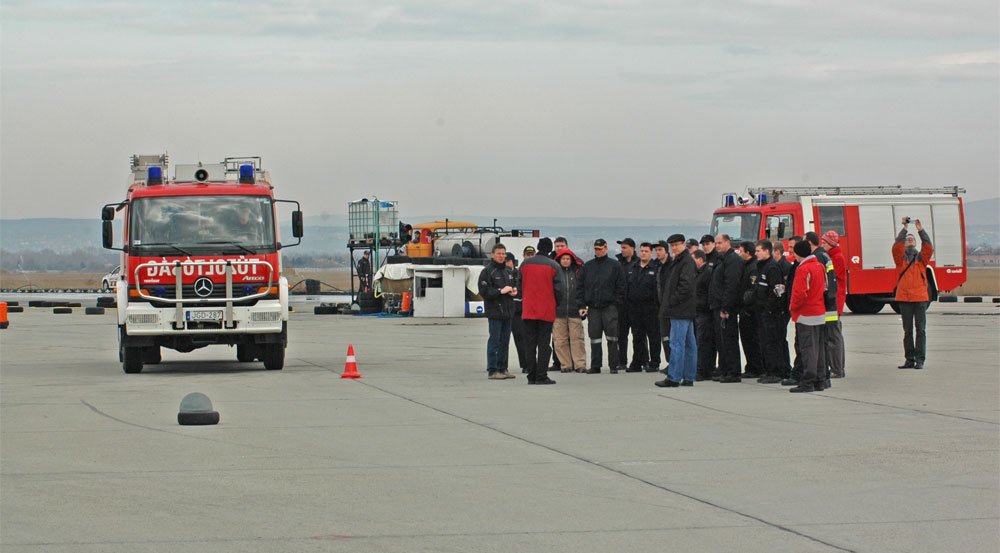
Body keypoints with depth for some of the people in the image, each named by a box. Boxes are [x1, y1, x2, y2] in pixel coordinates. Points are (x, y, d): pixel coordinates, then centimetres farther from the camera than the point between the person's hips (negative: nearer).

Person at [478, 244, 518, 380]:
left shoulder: (509, 271, 15)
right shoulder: (487, 271, -6)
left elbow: (516, 284, 26)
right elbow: (484, 291, -14)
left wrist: (515, 290, 4)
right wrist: (500, 291, -20)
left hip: (507, 310, 7)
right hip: (494, 311, -7)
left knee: (505, 342, 11)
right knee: (494, 341, -7)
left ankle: (502, 369, 18)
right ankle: (492, 371, -5)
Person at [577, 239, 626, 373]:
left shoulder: (615, 265, 4)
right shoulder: (587, 266, 13)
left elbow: (620, 286, 3)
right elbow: (580, 286, 12)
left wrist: (617, 303, -5)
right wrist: (581, 305, 3)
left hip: (609, 307, -3)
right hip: (593, 308, 3)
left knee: (612, 338, -4)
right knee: (594, 338, 4)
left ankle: (613, 366, 0)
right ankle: (595, 366, 8)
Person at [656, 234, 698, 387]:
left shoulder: (687, 262, -12)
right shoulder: (678, 261, 20)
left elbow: (686, 285, -21)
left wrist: (672, 301, -17)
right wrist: (670, 302, 15)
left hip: (681, 311, -11)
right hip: (685, 311, 11)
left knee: (677, 343, -10)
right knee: (689, 344, 10)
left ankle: (673, 378, -11)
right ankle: (689, 377, 13)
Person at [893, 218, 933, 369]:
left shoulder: (921, 257, 9)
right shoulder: (901, 256, 8)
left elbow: (928, 247, -8)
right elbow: (896, 246, -10)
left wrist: (921, 230, -18)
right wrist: (904, 229, -16)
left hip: (920, 297, -1)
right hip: (904, 298, 1)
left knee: (921, 329, -3)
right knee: (907, 330, 5)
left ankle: (920, 360, -1)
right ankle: (910, 360, 10)